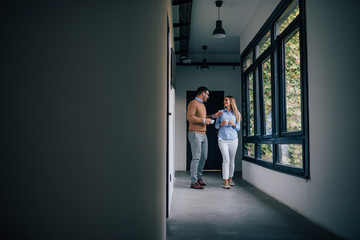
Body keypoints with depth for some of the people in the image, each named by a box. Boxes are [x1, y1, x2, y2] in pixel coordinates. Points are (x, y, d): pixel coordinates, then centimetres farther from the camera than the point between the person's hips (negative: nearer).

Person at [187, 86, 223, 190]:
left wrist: (213, 116, 18)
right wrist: (204, 120, -16)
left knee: (203, 157, 11)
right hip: (195, 134, -9)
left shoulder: (202, 105, 22)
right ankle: (194, 182, -6)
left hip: (203, 134, 9)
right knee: (196, 157, -10)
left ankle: (198, 177, 24)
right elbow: (190, 117, -19)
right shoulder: (193, 103, -8)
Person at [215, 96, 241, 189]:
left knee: (232, 160, 7)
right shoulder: (221, 112, 8)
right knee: (226, 160, -9)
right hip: (222, 139, -1)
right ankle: (225, 182, -7)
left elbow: (238, 128, 10)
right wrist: (221, 124, -10)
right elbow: (216, 125, 12)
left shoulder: (237, 114, 8)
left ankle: (230, 179, 22)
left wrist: (233, 124, -11)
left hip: (233, 139, 2)